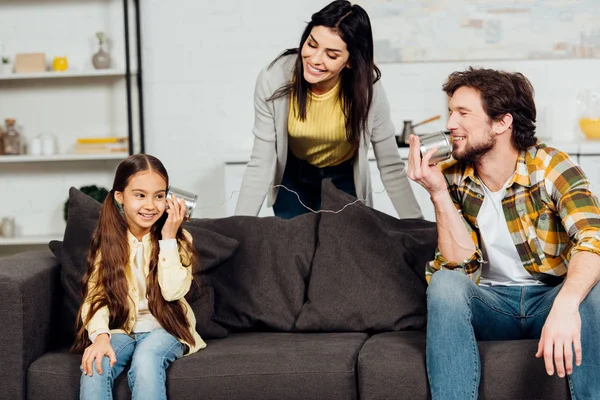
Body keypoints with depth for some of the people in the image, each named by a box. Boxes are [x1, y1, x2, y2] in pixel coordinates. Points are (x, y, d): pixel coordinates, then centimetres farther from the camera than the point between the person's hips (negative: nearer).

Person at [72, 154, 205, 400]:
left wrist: (167, 238, -16)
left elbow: (173, 290, -16)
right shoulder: (107, 240, 1)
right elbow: (96, 296, -9)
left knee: (146, 360, -35)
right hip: (120, 329, 1)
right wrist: (100, 335, -28)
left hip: (164, 327, -1)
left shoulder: (177, 239, -1)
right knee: (94, 365, -31)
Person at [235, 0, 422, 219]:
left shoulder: (367, 87, -29)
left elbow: (391, 166, -20)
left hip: (343, 178, 0)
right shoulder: (273, 80, -30)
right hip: (293, 177, 0)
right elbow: (260, 165, -24)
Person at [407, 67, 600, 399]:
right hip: (489, 303, 2)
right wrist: (438, 193, -22)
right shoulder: (452, 177, -3)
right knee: (445, 282, -28)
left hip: (548, 296, -2)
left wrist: (565, 304, -48)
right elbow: (461, 262, -10)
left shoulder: (550, 166, -13)